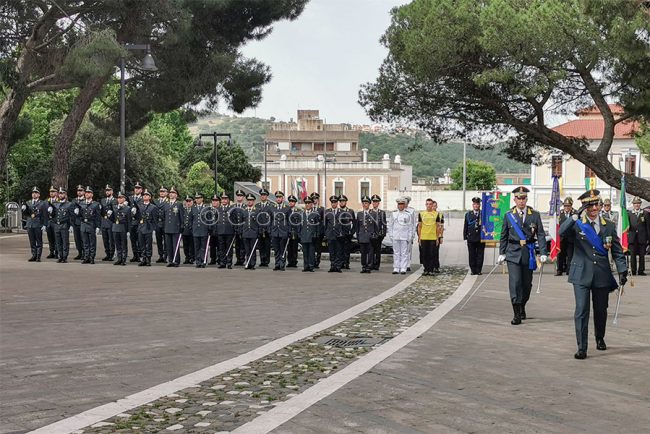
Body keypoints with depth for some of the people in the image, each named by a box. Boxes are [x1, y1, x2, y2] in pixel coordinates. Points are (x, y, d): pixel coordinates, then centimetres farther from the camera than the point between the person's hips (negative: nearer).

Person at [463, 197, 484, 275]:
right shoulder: (468, 214, 9)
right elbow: (465, 227, 9)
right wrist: (465, 236, 2)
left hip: (481, 238, -1)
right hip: (471, 238, 1)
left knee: (480, 255, 2)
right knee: (472, 255, 3)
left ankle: (479, 270, 9)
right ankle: (473, 270, 10)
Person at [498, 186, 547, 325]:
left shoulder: (535, 215, 4)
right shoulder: (508, 216, 4)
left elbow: (541, 234, 3)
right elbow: (504, 236, 11)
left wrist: (543, 253, -5)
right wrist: (502, 253, 8)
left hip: (528, 253, 1)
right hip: (513, 253, -1)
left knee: (527, 283, 8)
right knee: (515, 282, -10)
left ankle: (522, 307, 32)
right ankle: (517, 314, -6)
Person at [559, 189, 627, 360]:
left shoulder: (609, 226, 7)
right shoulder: (577, 225, -1)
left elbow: (617, 252, 9)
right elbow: (562, 232, -21)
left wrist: (622, 271, 1)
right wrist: (576, 215, -26)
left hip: (602, 275, 3)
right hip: (582, 275, -3)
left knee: (601, 310, 14)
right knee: (581, 311, -9)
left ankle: (600, 339, 39)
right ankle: (582, 348, -6)